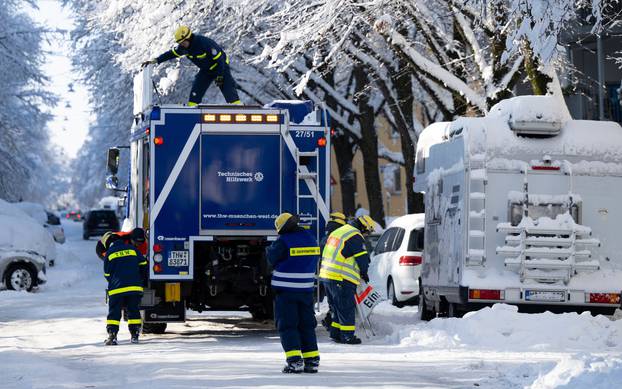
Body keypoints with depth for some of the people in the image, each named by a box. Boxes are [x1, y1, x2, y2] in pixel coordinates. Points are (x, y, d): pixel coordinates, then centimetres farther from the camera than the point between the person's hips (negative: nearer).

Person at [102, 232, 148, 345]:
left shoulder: (109, 253, 4)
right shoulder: (132, 249, 9)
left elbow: (107, 274, 9)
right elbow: (143, 265, 14)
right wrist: (141, 280, 27)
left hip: (117, 288, -2)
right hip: (135, 287, 2)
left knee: (114, 312, 3)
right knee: (134, 311, 12)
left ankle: (112, 335, -8)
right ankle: (135, 335, 9)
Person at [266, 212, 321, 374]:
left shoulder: (283, 241, -15)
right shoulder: (311, 239, 6)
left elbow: (272, 258, -5)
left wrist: (269, 249, 14)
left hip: (286, 289, -5)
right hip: (306, 288, 6)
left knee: (287, 325, 0)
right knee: (307, 325, 13)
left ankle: (294, 360, -10)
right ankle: (312, 360, 10)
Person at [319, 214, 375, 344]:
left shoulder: (338, 232, 20)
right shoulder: (355, 236, -11)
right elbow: (363, 258, -9)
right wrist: (364, 274, 10)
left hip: (326, 275, 9)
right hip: (341, 279, -9)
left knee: (337, 307, 18)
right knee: (347, 308, -3)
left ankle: (335, 333, 21)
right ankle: (347, 336, -1)